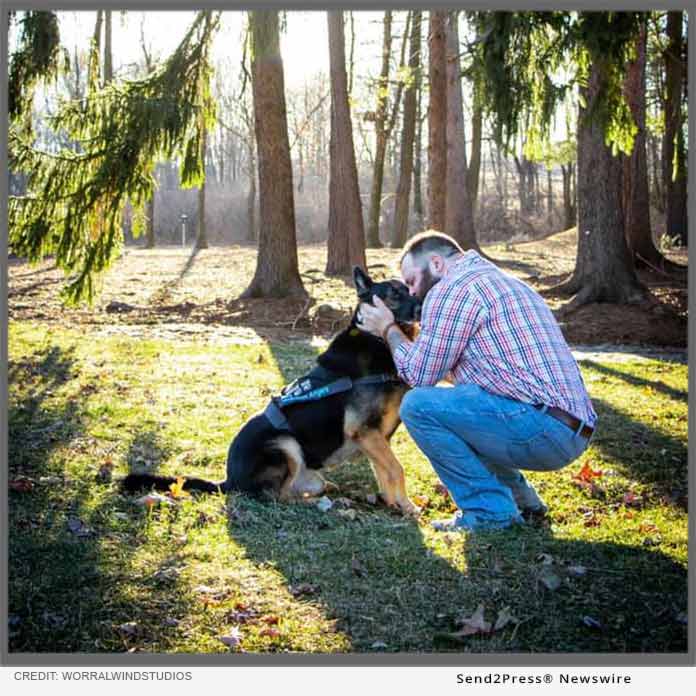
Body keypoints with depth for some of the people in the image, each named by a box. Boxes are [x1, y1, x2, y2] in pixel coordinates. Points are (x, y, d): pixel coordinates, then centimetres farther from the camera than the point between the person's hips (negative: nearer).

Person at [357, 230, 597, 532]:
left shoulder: (452, 288, -6)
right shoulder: (501, 279, 25)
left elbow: (420, 374, -4)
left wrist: (388, 329, 11)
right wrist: (400, 331, 25)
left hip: (544, 429, -10)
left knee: (418, 404, -13)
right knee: (449, 405, 27)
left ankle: (489, 511, -6)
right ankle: (518, 495, 23)